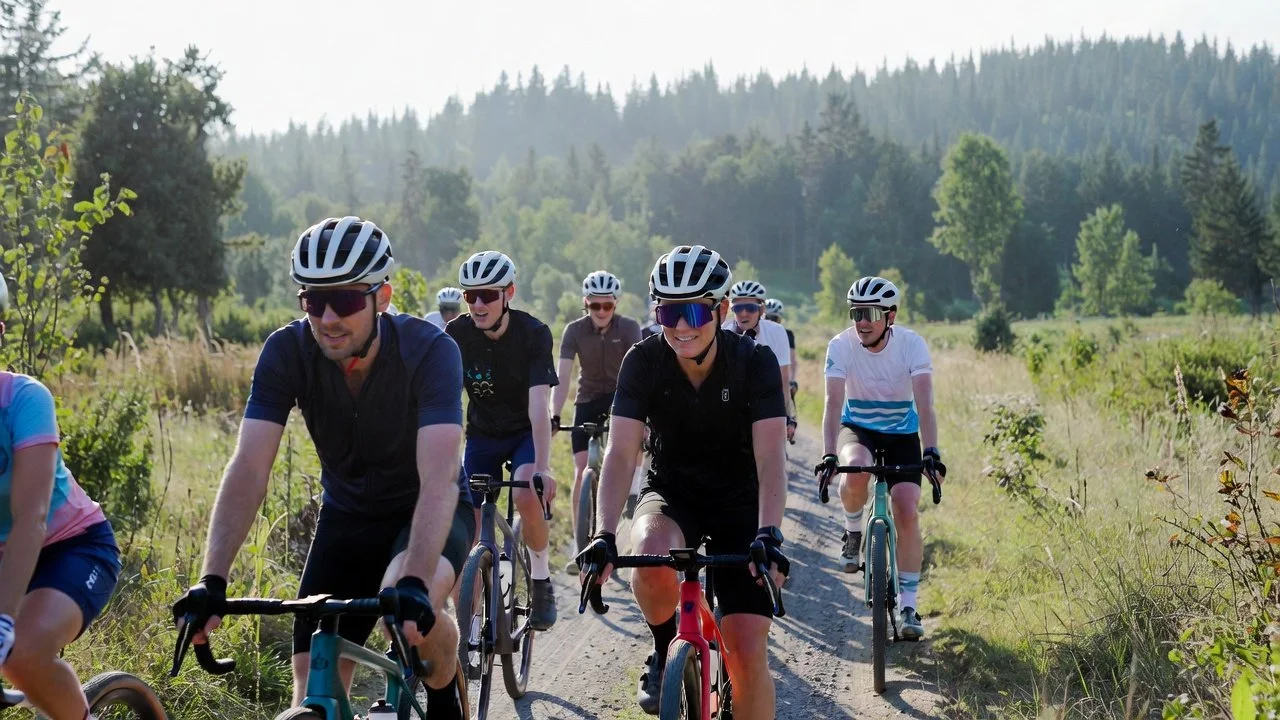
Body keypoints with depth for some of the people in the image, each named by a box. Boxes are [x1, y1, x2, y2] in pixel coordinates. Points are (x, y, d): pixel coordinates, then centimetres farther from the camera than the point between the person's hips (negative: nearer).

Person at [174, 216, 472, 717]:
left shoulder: (429, 351, -28)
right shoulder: (286, 352, -20)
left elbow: (438, 478, -38)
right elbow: (249, 470, -26)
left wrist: (414, 584, -53)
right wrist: (212, 581, -39)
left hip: (425, 513, -3)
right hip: (347, 514, 3)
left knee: (410, 604, -34)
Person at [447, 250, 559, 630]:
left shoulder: (534, 333, -21)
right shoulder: (456, 335, -15)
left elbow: (538, 405, -28)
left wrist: (543, 466, -39)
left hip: (526, 432, -3)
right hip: (483, 434, 3)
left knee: (526, 495, -31)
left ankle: (541, 580, -8)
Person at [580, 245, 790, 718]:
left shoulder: (754, 361, -19)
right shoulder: (643, 361, -16)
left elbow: (770, 458, -28)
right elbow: (620, 453, -23)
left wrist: (769, 535, -44)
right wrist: (605, 536, -37)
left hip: (738, 502, 0)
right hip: (672, 493, 1)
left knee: (748, 655, -12)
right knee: (652, 557, -36)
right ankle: (665, 652, -5)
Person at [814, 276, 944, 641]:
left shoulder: (912, 344, -20)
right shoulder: (841, 346, -19)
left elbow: (924, 404, -28)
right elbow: (834, 403, -27)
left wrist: (931, 451, -42)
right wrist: (829, 454, -40)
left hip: (902, 433, 0)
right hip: (857, 428, 0)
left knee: (907, 512, -14)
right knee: (856, 469, -36)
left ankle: (908, 605, -2)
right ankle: (853, 531, -5)